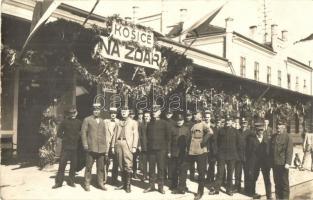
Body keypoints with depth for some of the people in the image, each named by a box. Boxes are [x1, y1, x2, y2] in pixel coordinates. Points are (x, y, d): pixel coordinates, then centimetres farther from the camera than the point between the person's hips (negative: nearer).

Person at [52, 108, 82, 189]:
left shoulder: (79, 123, 6)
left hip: (75, 147, 2)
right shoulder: (64, 122, 1)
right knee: (62, 164, -3)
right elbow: (59, 134, 3)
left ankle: (71, 181, 18)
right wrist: (66, 138, -1)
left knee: (73, 165, 6)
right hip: (66, 146, -2)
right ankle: (58, 182, 5)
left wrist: (77, 138, 0)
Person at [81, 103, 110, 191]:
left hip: (101, 148, 4)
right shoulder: (87, 120, 5)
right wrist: (85, 144, -9)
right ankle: (87, 183, 10)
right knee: (88, 166, 1)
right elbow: (83, 132, 0)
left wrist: (106, 147, 13)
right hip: (91, 148, -3)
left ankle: (100, 183, 15)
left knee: (101, 167, 6)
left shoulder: (102, 121, 18)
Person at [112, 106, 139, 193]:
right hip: (118, 144, 4)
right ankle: (123, 183, 13)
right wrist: (113, 146, 8)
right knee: (121, 166, 5)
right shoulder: (118, 123, 20)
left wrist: (134, 146, -9)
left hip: (127, 144, -4)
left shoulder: (133, 122, 9)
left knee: (128, 166, -8)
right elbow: (115, 135, 17)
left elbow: (135, 135, 1)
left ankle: (128, 185, -3)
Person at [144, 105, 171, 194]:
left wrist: (167, 149, -4)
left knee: (161, 168, 2)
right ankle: (151, 186, 14)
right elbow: (147, 136, 13)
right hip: (151, 149, 3)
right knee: (151, 168, 6)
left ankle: (160, 186, 10)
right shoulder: (149, 124, 10)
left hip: (161, 149, -3)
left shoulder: (164, 123, 0)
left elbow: (168, 137, 0)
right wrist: (147, 146, 5)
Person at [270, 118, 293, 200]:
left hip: (283, 164, -5)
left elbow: (289, 151, -11)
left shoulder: (288, 137, -6)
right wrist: (271, 161, 11)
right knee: (277, 183, 13)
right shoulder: (274, 137, 11)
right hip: (275, 164, 5)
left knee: (284, 183, 4)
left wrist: (288, 163, -17)